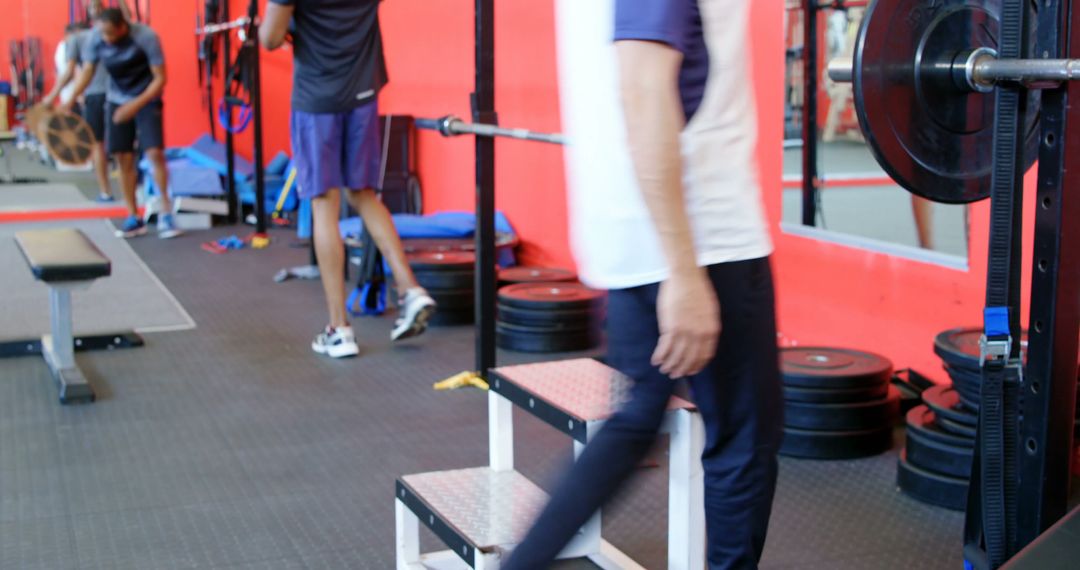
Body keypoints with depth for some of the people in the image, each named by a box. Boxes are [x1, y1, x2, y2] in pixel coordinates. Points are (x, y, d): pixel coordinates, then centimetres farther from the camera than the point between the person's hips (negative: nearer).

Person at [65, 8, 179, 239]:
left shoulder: (146, 38, -24)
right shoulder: (96, 39, -13)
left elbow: (160, 78, -19)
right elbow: (87, 71, -5)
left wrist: (136, 105, -27)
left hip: (147, 99, -4)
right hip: (117, 100, 4)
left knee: (155, 153, -16)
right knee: (123, 159, 0)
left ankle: (166, 213, -4)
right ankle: (133, 218, 8)